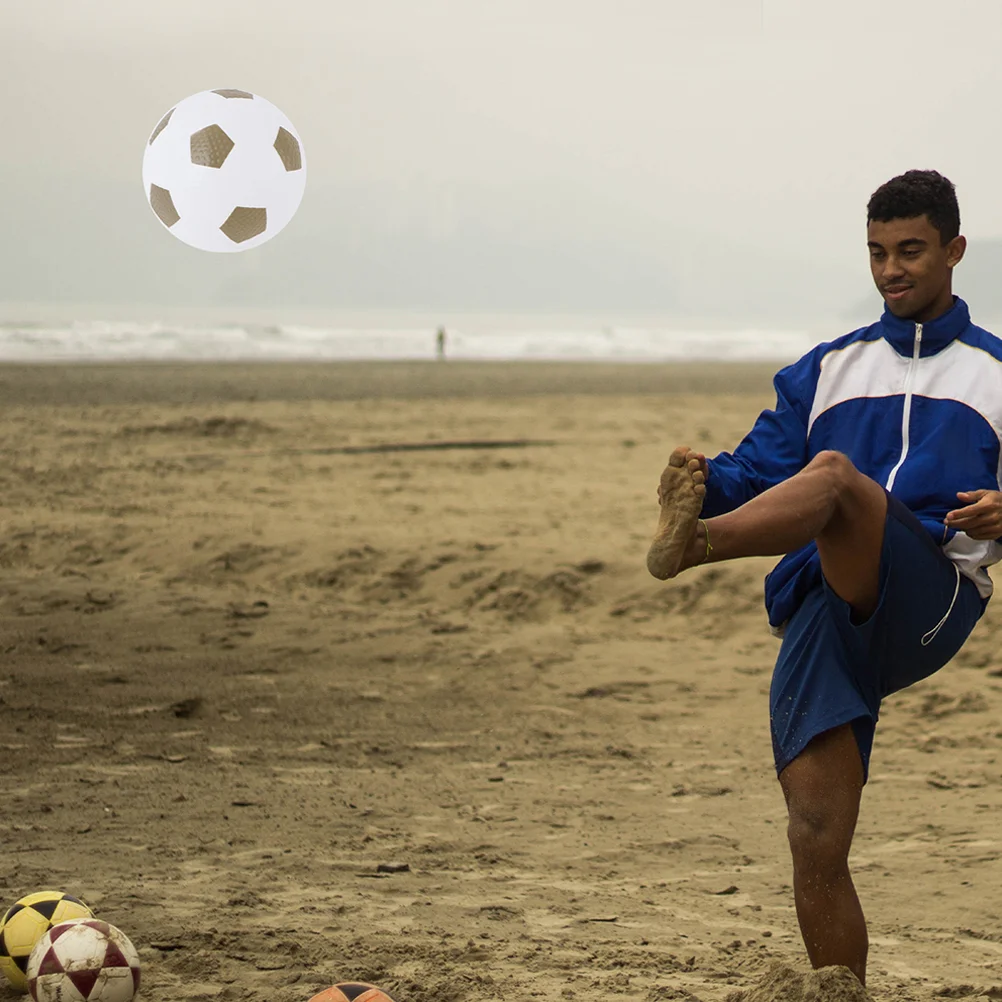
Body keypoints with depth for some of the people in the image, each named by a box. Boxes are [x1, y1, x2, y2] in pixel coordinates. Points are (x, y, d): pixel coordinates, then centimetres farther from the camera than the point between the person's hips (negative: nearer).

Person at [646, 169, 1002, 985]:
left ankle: (695, 547, -61)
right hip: (822, 610, 4)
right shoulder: (828, 369, 26)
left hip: (931, 601, -4)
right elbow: (762, 472, 16)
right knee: (816, 841, -10)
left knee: (835, 473, -33)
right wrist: (710, 480, -7)